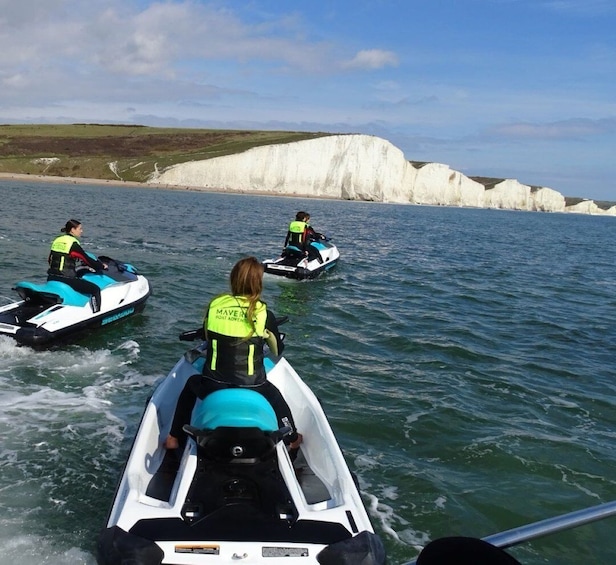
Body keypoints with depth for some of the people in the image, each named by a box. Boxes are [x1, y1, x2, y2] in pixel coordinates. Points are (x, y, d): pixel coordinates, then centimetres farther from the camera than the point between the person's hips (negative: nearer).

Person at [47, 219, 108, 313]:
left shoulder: (57, 240, 12)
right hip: (66, 279, -8)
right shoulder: (73, 243, -10)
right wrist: (102, 266, 5)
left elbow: (50, 260, 20)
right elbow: (86, 259, -8)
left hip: (51, 278, 8)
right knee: (95, 289, -5)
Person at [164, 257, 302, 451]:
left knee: (191, 384, 36)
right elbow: (278, 351, 6)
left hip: (212, 387, 1)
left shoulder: (215, 305, -4)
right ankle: (292, 439, 48)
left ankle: (174, 437, 40)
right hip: (251, 390, -1)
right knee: (276, 397, 33)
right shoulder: (264, 314, -9)